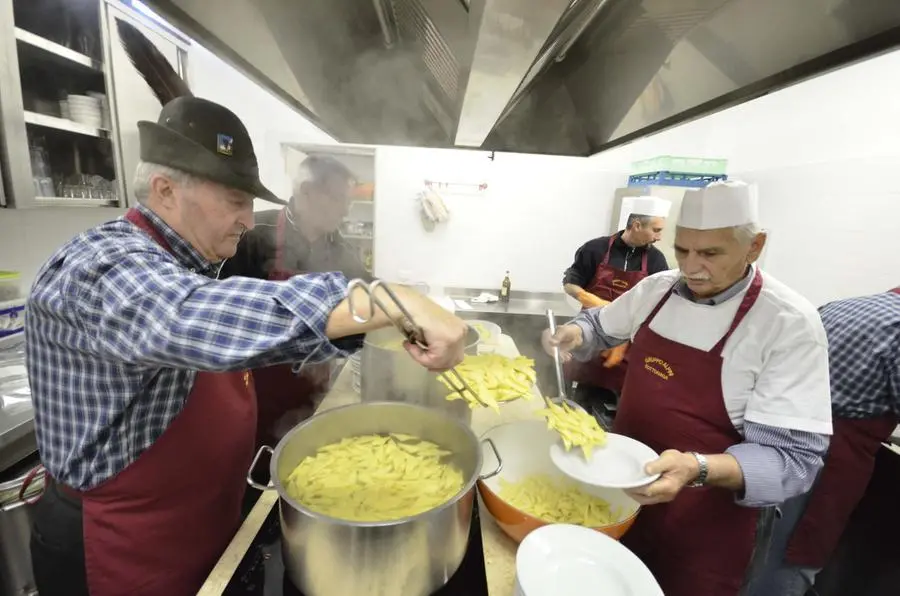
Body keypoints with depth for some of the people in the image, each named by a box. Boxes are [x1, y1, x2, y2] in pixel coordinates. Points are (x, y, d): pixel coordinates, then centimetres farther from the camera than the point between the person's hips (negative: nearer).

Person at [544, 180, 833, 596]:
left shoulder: (790, 323, -20)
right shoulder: (658, 288, -5)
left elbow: (794, 458, -21)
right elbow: (600, 325, 11)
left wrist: (699, 469, -38)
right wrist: (575, 334, -11)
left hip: (703, 523, -4)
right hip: (626, 482, 5)